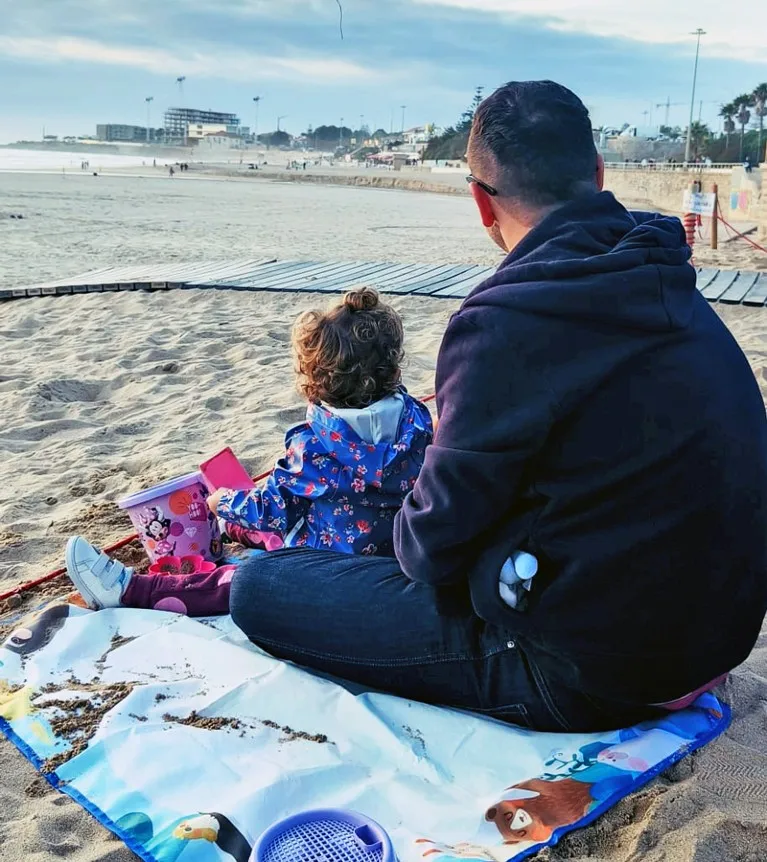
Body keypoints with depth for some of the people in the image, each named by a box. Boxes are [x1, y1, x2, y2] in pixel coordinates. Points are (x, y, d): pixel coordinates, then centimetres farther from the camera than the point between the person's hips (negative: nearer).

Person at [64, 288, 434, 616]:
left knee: (231, 584, -6)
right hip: (395, 555, 8)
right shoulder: (413, 416, -10)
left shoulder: (314, 444, -25)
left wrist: (224, 502, 5)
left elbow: (273, 509, -14)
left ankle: (128, 589, -1)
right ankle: (233, 528, 57)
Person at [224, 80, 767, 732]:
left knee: (257, 586, -4)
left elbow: (436, 546, -15)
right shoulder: (673, 289, 0)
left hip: (589, 678, -8)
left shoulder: (505, 322, -24)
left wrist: (406, 533, 9)